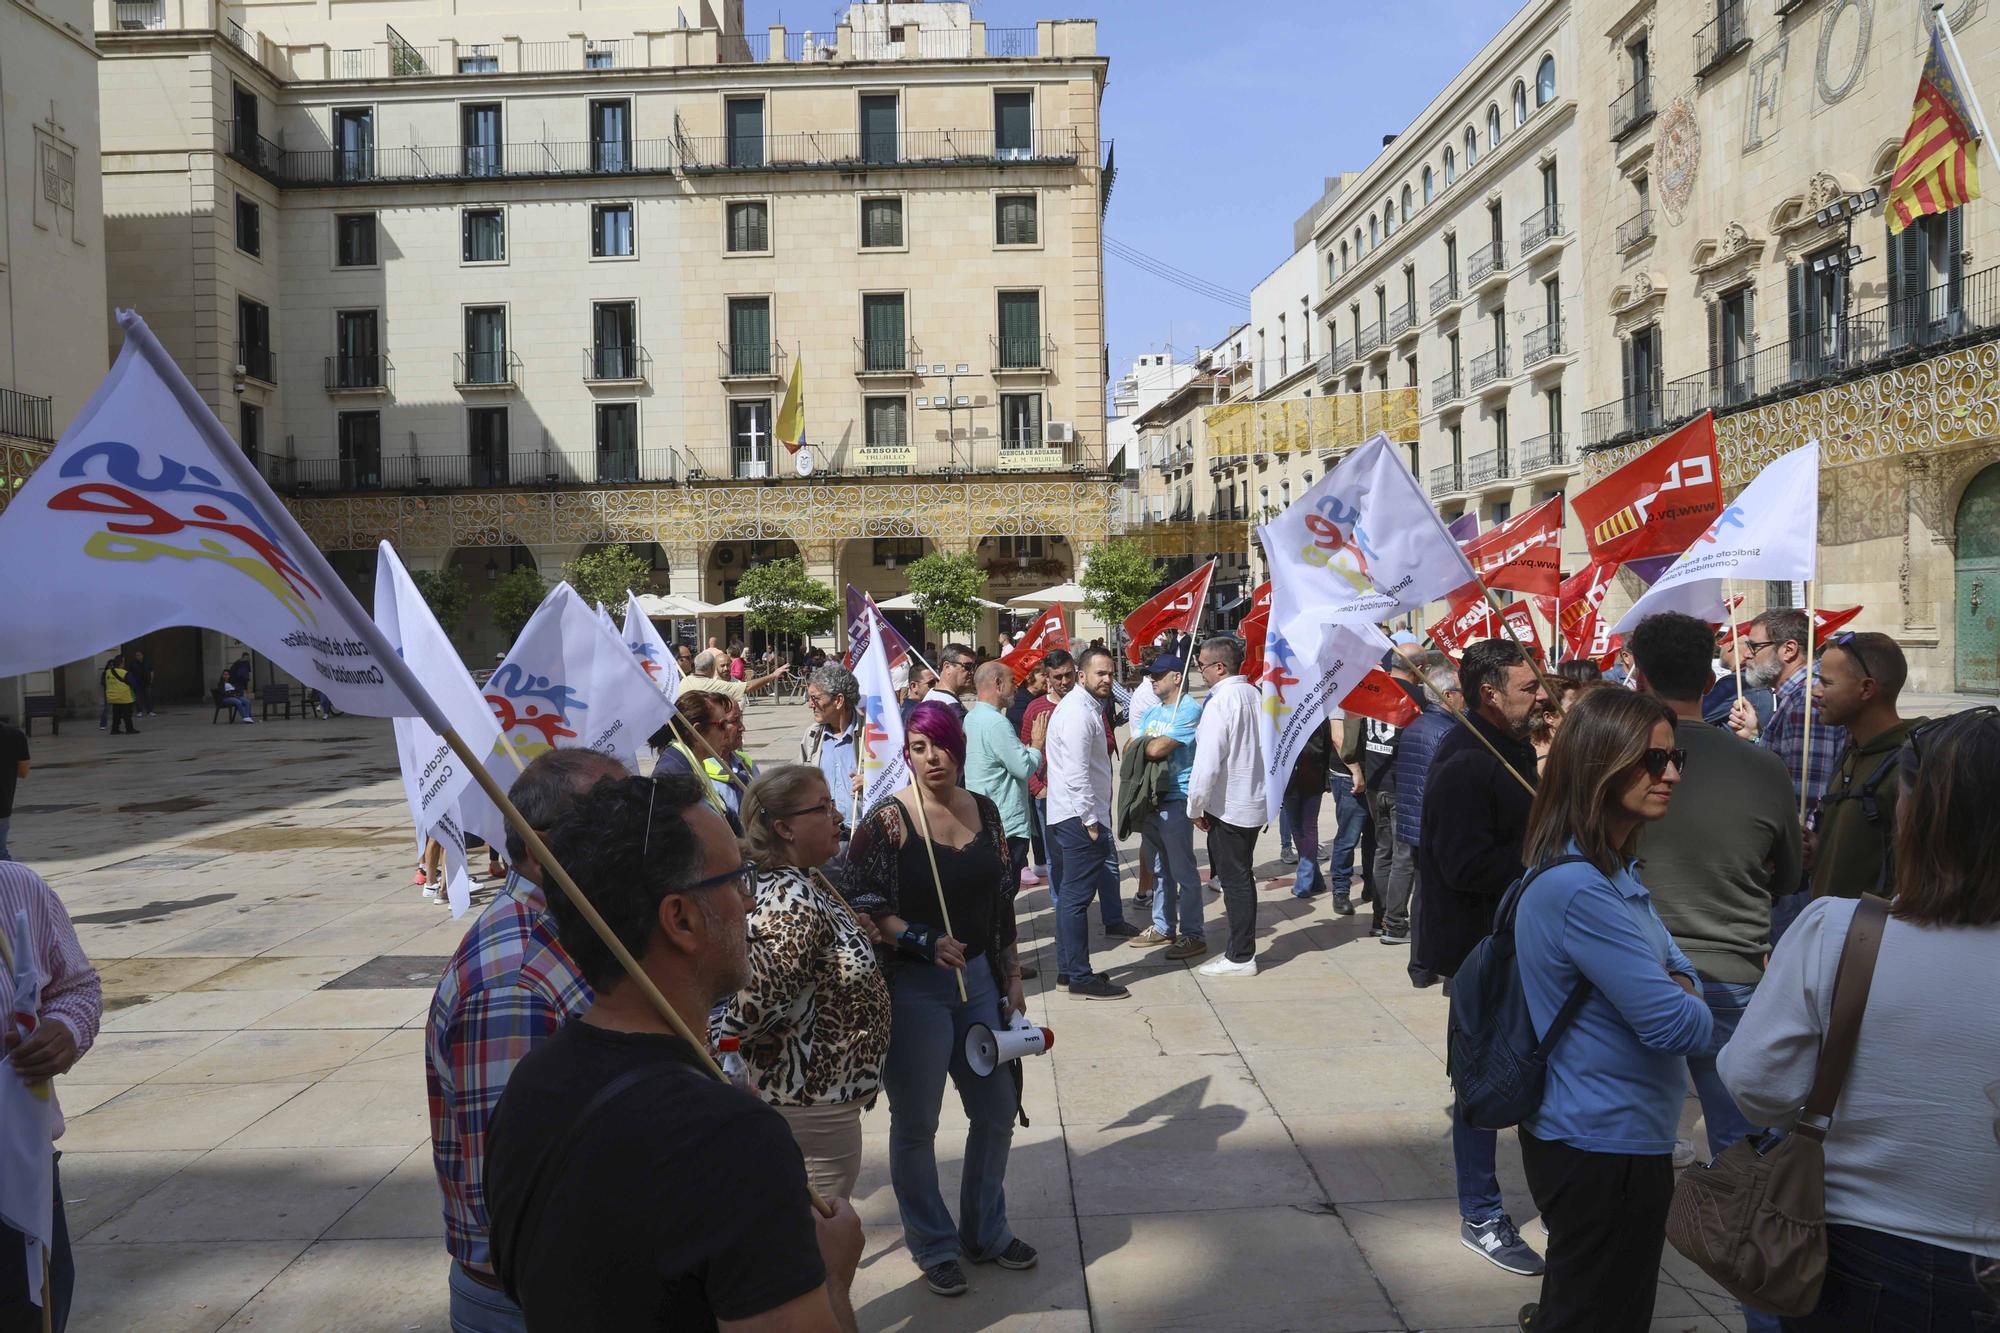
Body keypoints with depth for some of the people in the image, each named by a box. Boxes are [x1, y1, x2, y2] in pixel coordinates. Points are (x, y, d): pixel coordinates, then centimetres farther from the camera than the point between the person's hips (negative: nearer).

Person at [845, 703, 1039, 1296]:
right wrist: (924, 942, -22)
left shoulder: (984, 812, 4)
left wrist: (1012, 977, 11)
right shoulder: (887, 819, -12)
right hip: (913, 987, -5)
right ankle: (933, 1245, 28)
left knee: (996, 1113, 14)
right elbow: (862, 902, -13)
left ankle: (985, 1230, 36)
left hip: (979, 980, 5)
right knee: (916, 1125, 7)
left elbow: (1001, 904, 11)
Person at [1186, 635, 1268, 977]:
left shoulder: (1221, 702, -19)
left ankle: (1240, 958, 9)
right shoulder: (1254, 695, 6)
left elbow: (1207, 763, -22)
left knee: (1234, 879, 1)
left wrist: (1195, 807, -11)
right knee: (1242, 877, 16)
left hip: (1227, 806, -8)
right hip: (1255, 803, 8)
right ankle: (1242, 948, 26)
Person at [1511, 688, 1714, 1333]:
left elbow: (1677, 966, 12)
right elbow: (1675, 1026, -26)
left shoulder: (1616, 869, 7)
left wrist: (1674, 988, -10)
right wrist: (1690, 1007, -5)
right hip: (1608, 1148, -10)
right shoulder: (1581, 888, -27)